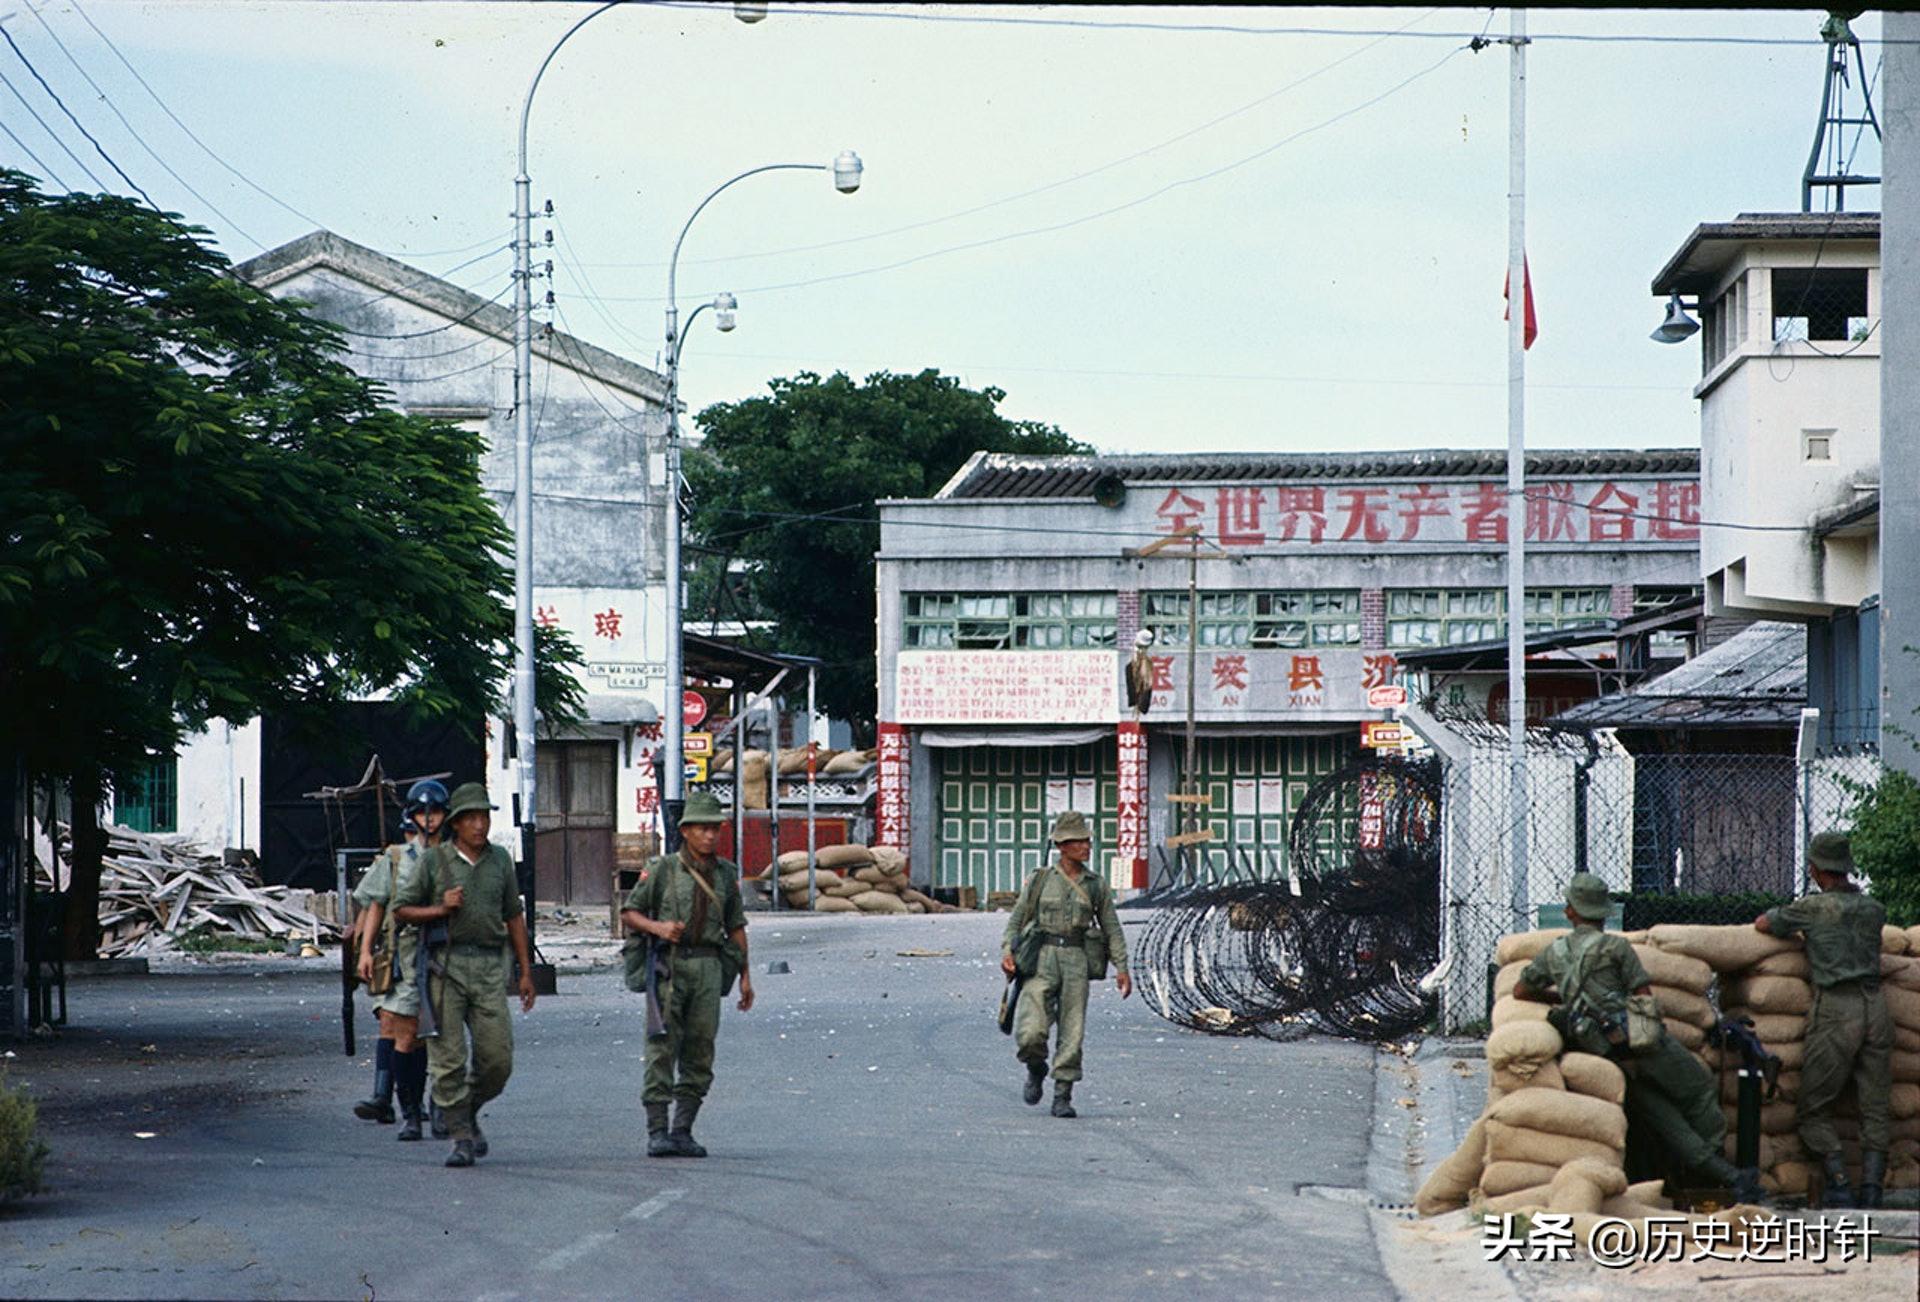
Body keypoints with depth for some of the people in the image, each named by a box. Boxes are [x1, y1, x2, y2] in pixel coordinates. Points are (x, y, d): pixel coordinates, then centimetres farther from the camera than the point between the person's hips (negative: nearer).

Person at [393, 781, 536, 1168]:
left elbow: (513, 916, 18)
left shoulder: (500, 860, 13)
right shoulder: (434, 861, 3)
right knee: (448, 1058, -5)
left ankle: (469, 1113, 24)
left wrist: (526, 971, 15)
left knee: (497, 1058, -3)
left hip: (489, 966, 3)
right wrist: (441, 909, -10)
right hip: (446, 965, -2)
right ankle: (461, 1138, 2)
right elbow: (401, 908, 6)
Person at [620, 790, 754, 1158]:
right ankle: (657, 1133, -6)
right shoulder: (663, 869, 0)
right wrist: (657, 927, -15)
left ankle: (682, 1132, 8)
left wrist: (745, 975, 12)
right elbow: (629, 912, 4)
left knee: (700, 1054, 2)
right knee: (662, 1049, -7)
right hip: (668, 965, -4)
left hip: (708, 967, 4)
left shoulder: (726, 873, 11)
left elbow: (736, 926, 17)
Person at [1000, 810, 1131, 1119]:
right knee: (1030, 1032, -12)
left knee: (1072, 1032, -3)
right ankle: (1036, 1071, 19)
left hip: (1077, 960, 2)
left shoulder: (1096, 885, 9)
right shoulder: (1040, 880, 5)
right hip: (1042, 958, -2)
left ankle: (1062, 1097, 6)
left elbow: (1112, 928, 12)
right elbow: (1017, 919, 7)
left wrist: (1121, 967, 3)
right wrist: (1007, 951, -8)